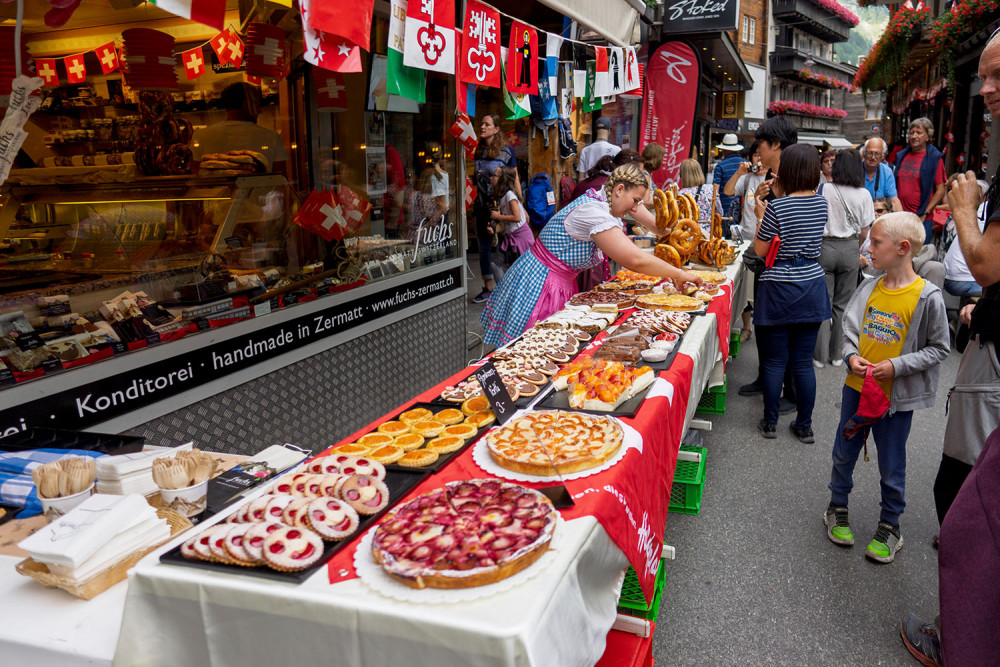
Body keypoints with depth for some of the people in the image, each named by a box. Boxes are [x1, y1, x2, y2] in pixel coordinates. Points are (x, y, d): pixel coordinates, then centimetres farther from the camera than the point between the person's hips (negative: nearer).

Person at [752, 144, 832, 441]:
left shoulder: (777, 207, -14)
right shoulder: (822, 203, 2)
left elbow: (760, 250, -6)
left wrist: (761, 216, 7)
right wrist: (781, 194, 21)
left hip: (780, 290, -5)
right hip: (813, 287, 5)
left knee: (774, 362, 6)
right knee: (803, 362, 10)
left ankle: (770, 422, 16)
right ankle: (804, 425, 18)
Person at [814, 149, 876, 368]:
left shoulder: (825, 189, -8)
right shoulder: (863, 195, -4)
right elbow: (864, 231, 2)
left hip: (825, 247, -2)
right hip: (850, 249, 2)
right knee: (843, 304, 11)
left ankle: (820, 355, 6)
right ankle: (838, 354, 18)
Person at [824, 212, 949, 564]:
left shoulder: (927, 297, -15)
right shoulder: (869, 287, -3)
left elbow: (938, 348, -8)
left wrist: (897, 366, -19)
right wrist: (852, 356, -10)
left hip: (896, 396, -4)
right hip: (857, 386, 4)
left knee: (891, 467, 10)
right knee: (844, 454, 17)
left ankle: (889, 527, 30)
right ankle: (837, 510, 38)